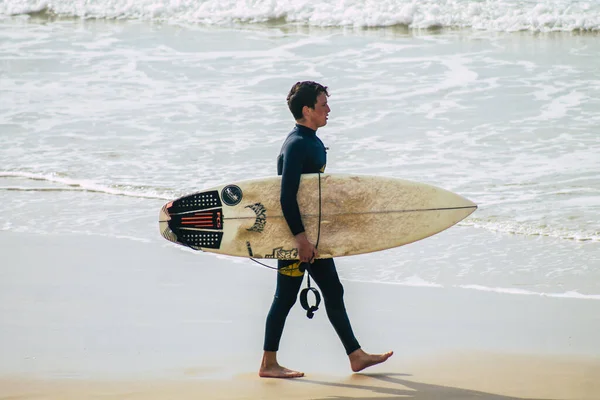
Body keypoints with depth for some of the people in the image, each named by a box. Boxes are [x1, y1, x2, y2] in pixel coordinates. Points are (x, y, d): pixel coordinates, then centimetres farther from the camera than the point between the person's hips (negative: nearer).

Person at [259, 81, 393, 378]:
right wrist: (300, 237, -26)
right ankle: (268, 364, 6)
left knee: (333, 291, 11)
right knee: (286, 296, -2)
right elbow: (287, 196, -23)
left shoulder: (313, 143, 13)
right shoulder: (296, 145, -18)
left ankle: (356, 356, 17)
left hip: (312, 233, 10)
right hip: (295, 234, -10)